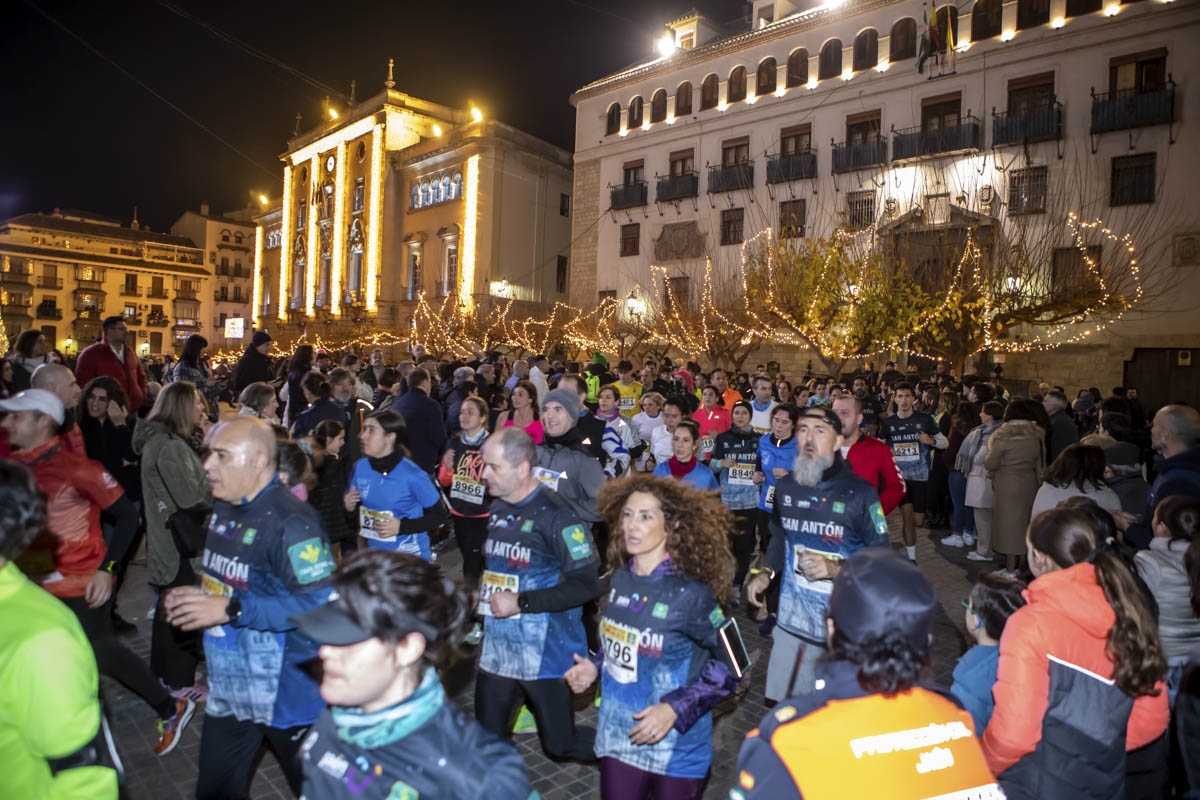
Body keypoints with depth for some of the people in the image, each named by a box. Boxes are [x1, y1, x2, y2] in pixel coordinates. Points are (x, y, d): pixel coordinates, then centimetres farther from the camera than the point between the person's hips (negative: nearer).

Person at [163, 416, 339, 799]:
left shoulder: (290, 521, -26)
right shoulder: (224, 510, 5)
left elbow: (321, 603, -31)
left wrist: (231, 609, -29)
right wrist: (195, 596, 0)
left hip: (287, 694, -8)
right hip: (228, 688, 9)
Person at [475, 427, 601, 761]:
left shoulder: (555, 514, -19)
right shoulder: (498, 508, 6)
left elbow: (586, 585, -21)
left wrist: (521, 602, -21)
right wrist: (480, 590, 4)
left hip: (546, 654, -7)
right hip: (497, 649, 7)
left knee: (560, 743, 8)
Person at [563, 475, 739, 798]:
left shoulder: (691, 593, -21)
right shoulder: (621, 580, -4)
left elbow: (729, 668, -15)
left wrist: (674, 709, -22)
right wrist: (595, 666, -3)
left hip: (675, 747, -4)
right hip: (618, 736, 5)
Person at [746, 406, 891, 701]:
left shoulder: (860, 493, -11)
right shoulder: (785, 486, 4)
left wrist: (836, 569, -21)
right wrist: (767, 573, 3)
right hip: (791, 622, 4)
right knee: (783, 707, 14)